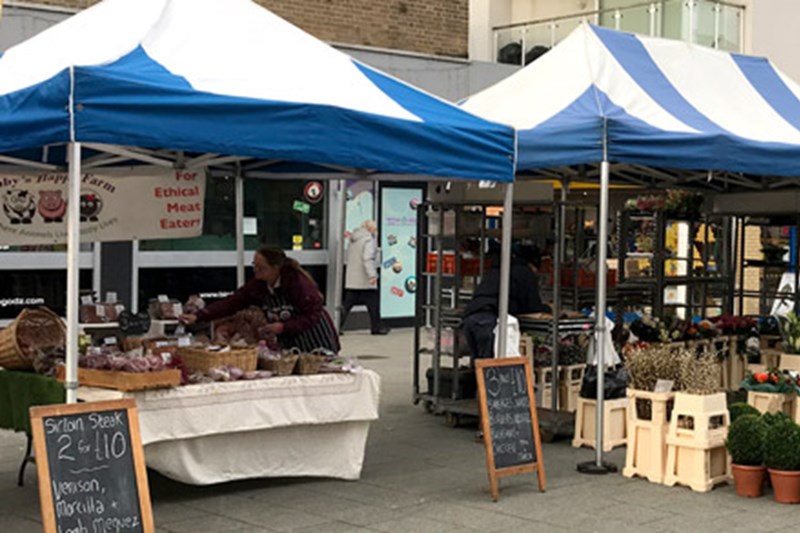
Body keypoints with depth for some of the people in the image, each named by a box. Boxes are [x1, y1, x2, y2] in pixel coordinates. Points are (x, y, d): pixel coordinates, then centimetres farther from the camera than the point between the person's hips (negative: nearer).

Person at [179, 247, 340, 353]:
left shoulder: (298, 282, -22)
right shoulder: (257, 286, -4)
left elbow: (313, 315, -22)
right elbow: (231, 303, -9)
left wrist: (283, 327, -29)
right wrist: (197, 317, -19)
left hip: (317, 344, -6)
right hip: (289, 345, 6)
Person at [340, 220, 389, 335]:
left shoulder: (353, 240, 16)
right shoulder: (369, 240, -10)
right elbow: (367, 258, -22)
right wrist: (372, 274, -27)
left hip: (351, 280, 7)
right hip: (365, 281, -7)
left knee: (346, 305, 4)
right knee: (373, 304, 5)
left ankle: (337, 326, -6)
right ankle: (376, 327, 13)